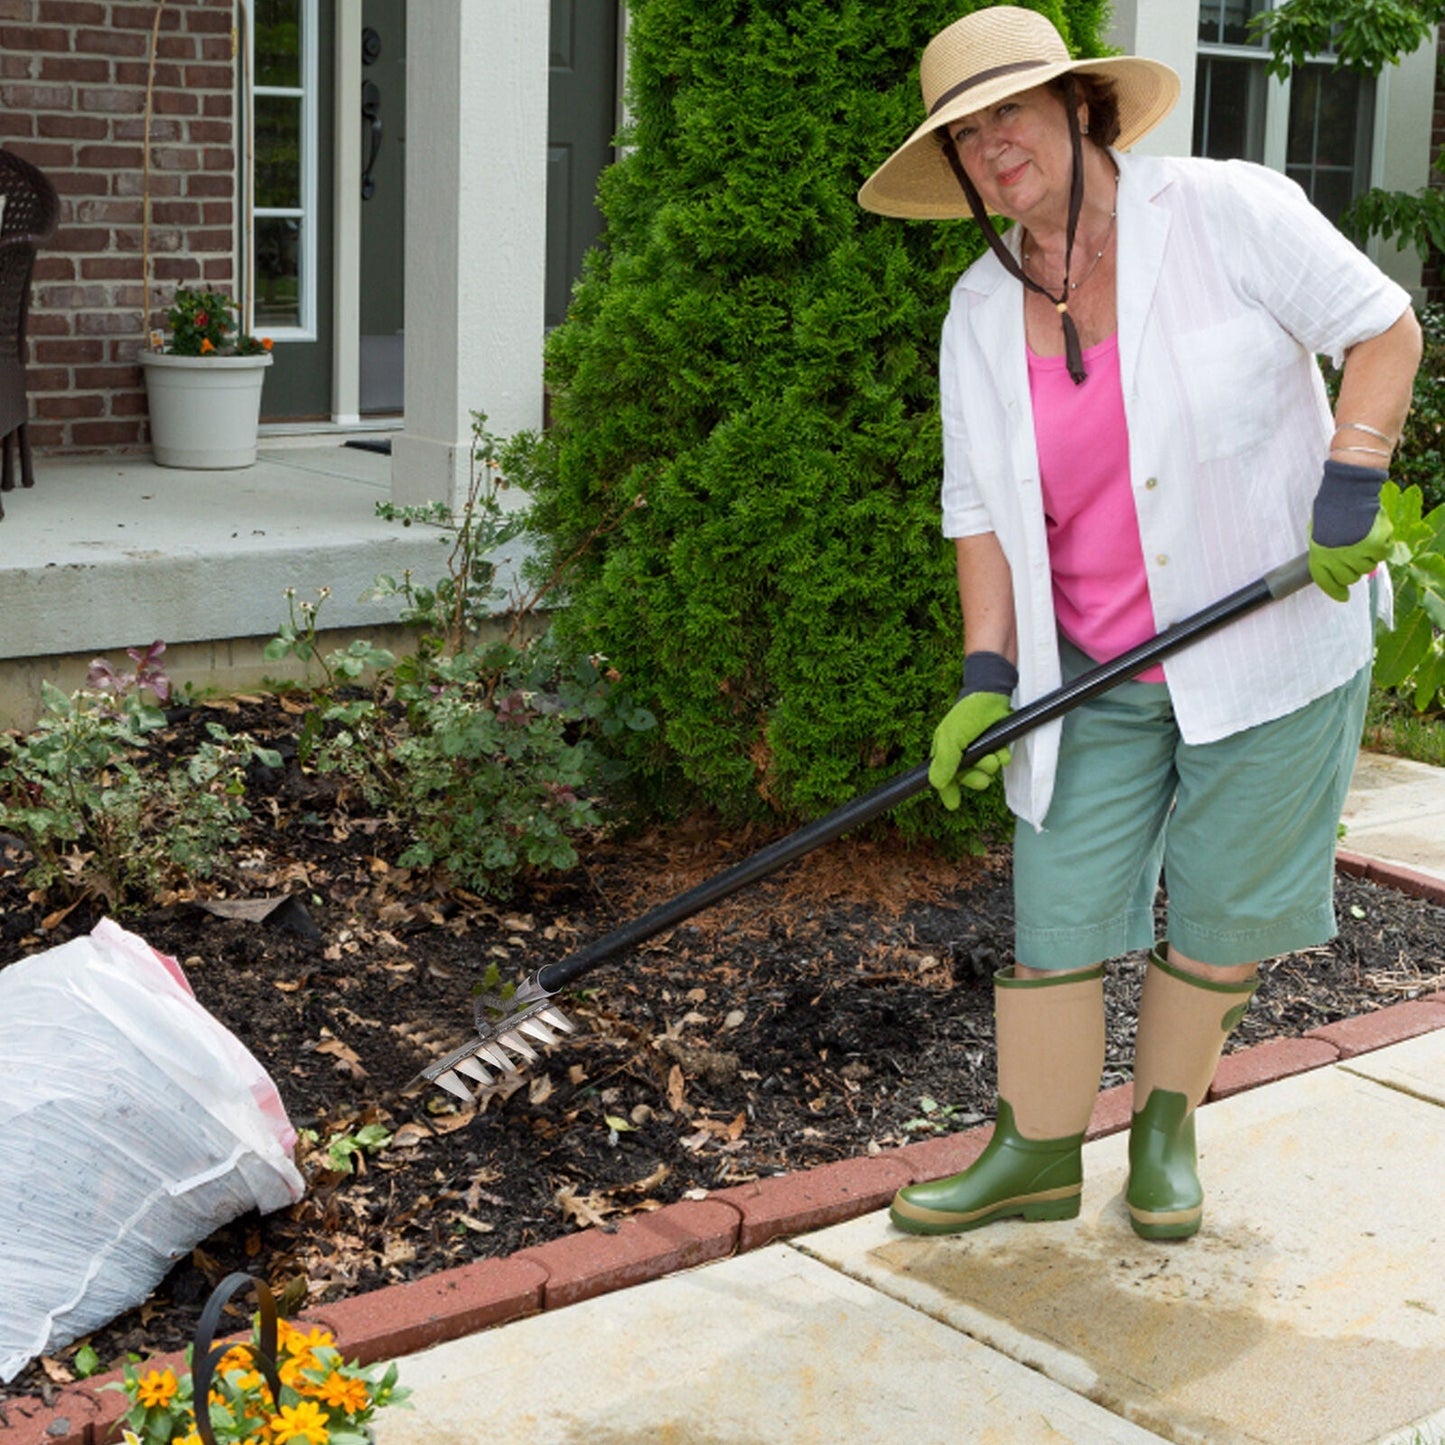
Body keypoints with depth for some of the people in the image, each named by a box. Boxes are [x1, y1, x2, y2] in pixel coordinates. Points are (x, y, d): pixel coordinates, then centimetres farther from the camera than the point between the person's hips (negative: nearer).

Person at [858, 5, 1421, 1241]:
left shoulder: (1226, 213, -10)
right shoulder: (981, 314, 3)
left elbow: (1383, 329, -5)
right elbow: (983, 511, 5)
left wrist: (1351, 490, -17)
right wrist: (987, 676, -5)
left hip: (1272, 644, -3)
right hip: (1097, 675, 3)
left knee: (1223, 917, 8)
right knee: (1057, 917, 2)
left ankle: (1167, 1131, 29)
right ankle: (1037, 1153, 18)